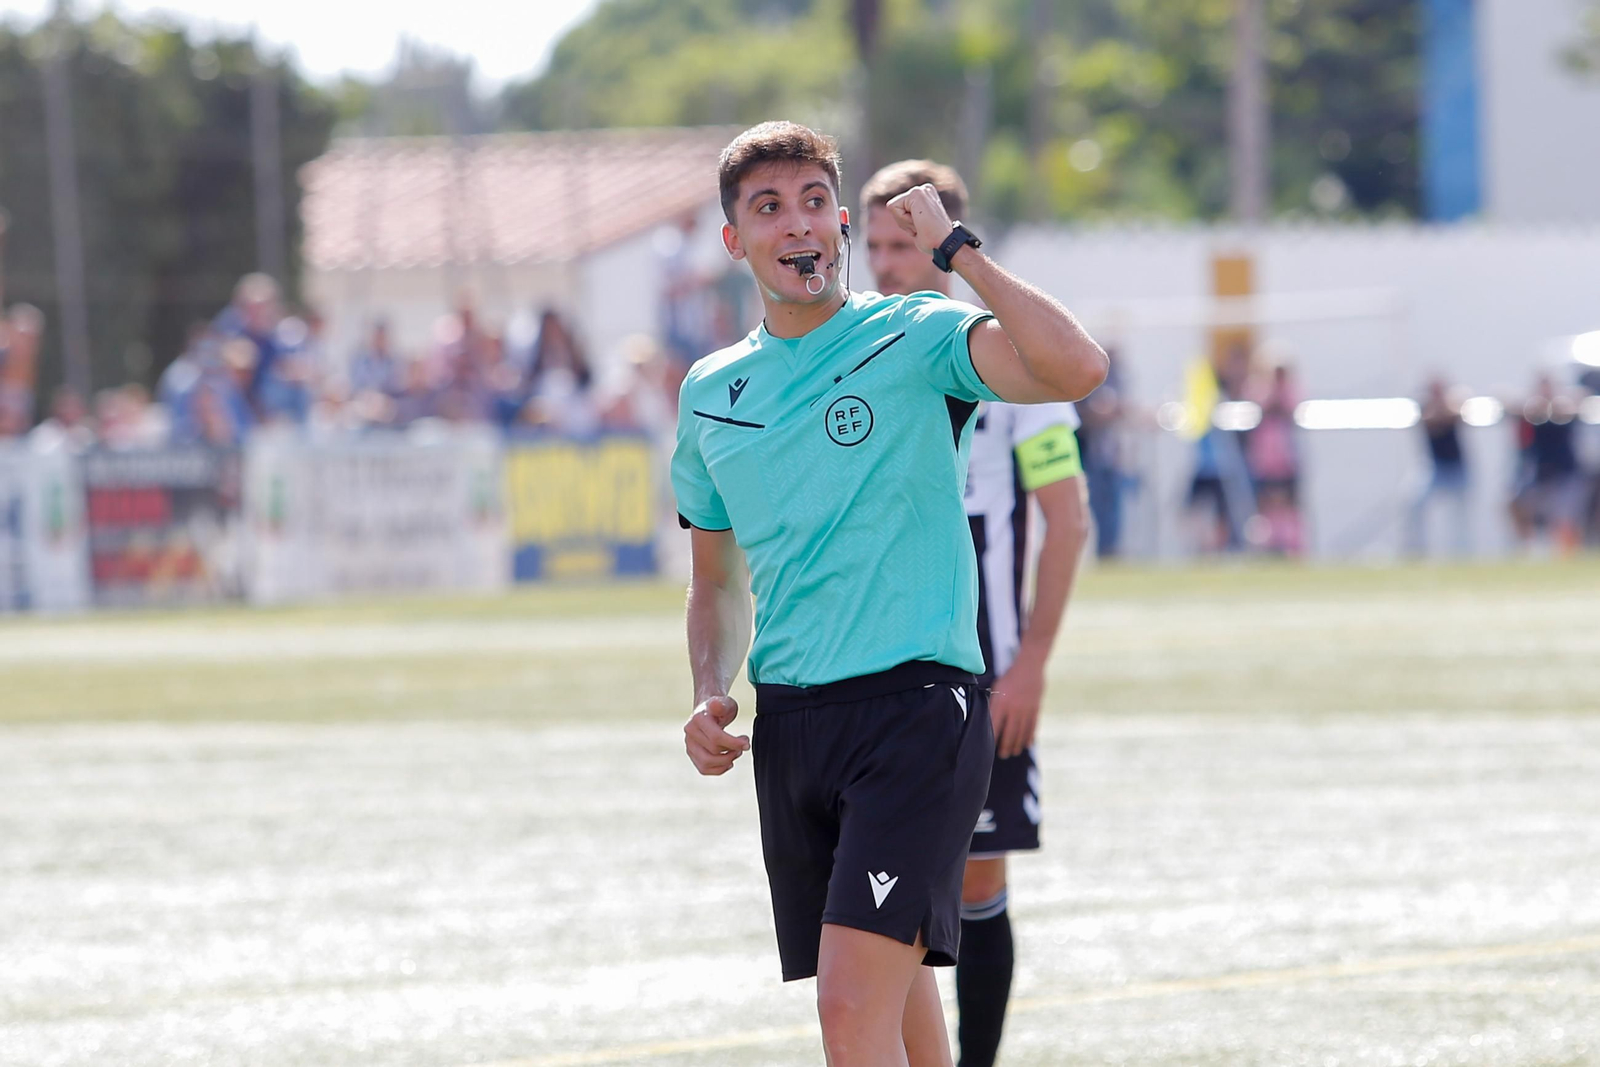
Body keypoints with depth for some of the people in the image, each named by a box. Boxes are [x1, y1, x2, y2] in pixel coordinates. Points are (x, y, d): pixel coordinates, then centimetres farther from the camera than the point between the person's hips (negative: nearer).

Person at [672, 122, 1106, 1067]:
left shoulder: (916, 337, -3)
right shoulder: (711, 392, 14)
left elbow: (1074, 367, -23)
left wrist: (956, 247, -16)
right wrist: (711, 697, 8)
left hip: (917, 702, -6)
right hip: (790, 727, 6)